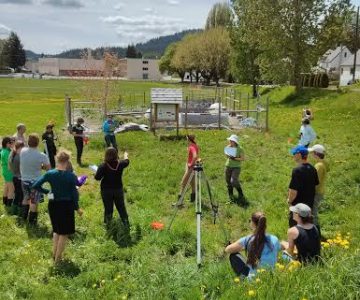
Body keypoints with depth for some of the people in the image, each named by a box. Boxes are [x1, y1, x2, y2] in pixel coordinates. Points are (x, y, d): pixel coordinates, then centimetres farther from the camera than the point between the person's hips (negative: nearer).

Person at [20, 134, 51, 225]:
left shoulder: (22, 151, -10)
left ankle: (24, 216, 39)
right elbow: (48, 168, -14)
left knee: (26, 198, 27)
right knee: (34, 202, 10)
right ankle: (32, 220, 20)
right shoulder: (42, 156, -23)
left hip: (24, 180, 5)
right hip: (35, 181, -5)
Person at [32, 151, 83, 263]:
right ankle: (58, 258, 18)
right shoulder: (71, 176, -17)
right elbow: (74, 193, -13)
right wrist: (77, 208, 0)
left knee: (56, 230, 26)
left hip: (53, 205, 4)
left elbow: (35, 186, -10)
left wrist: (47, 192, 4)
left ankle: (54, 253, 32)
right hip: (66, 205, -4)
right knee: (64, 232, 12)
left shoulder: (49, 174, -8)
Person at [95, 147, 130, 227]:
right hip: (118, 189, 2)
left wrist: (98, 170, -2)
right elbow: (126, 162, 10)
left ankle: (108, 223, 27)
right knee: (121, 207, 17)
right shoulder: (120, 164, -12)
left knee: (108, 208, 13)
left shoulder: (103, 166, -22)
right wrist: (126, 155, 32)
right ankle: (126, 223, 26)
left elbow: (97, 177, -22)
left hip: (106, 191, -2)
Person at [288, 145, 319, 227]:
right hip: (309, 204, 8)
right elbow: (315, 184, 12)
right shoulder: (312, 169, 2)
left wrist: (289, 200, -8)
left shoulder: (297, 170, -23)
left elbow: (294, 191, -25)